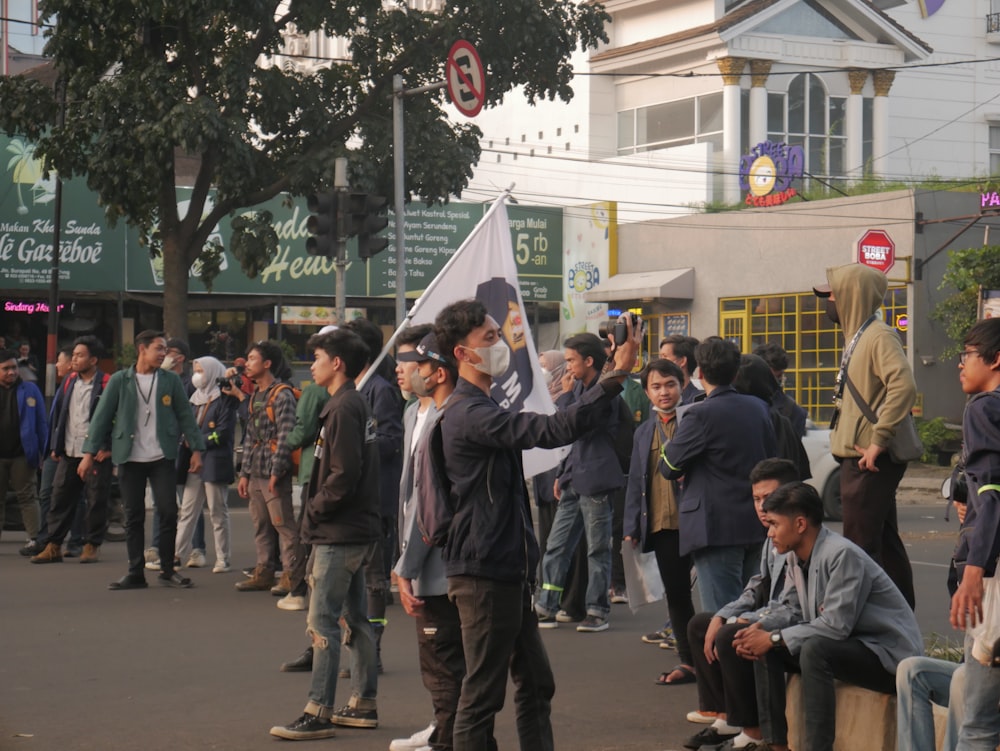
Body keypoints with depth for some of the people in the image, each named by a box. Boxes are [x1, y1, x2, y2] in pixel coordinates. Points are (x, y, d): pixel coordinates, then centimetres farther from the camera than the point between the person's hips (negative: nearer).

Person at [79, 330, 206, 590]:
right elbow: (101, 417, 0)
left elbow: (186, 416, 5)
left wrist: (196, 449, -3)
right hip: (130, 459, 0)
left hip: (163, 458, 0)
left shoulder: (171, 381, 4)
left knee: (168, 512, -3)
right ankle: (135, 573, 10)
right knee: (133, 517, 3)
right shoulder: (119, 381, 1)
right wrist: (89, 453, -6)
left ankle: (168, 570, 9)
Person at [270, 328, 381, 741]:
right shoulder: (356, 404, 14)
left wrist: (314, 511, -11)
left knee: (322, 621, -8)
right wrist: (318, 511, 13)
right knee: (355, 618, 15)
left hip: (339, 533, -10)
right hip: (357, 529, 10)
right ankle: (364, 704, 21)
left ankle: (318, 714, -7)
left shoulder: (343, 409, -17)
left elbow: (344, 475, -22)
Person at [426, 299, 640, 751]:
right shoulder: (469, 414, -20)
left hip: (507, 569, 11)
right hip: (484, 573, -11)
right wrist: (615, 378, -30)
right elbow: (553, 431, -30)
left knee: (535, 683, 13)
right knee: (483, 693, -5)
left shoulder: (478, 409, 17)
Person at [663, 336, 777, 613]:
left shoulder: (701, 414, -14)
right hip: (756, 526, 7)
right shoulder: (758, 408, 8)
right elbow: (773, 460, 17)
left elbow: (670, 467, -8)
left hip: (716, 528, -7)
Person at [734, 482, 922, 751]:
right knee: (767, 652, -1)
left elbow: (836, 625, -27)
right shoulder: (798, 559, 6)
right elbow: (813, 622, 9)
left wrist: (774, 638, -20)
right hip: (850, 647, 9)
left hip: (889, 656, -9)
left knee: (814, 650, -33)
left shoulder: (843, 555, -22)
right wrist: (764, 630, -9)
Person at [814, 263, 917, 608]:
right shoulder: (858, 335, 16)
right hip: (860, 459, 10)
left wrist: (878, 441, -26)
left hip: (869, 461, -10)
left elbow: (904, 386, -28)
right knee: (885, 543, 15)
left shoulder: (879, 336, -14)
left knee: (861, 546, -9)